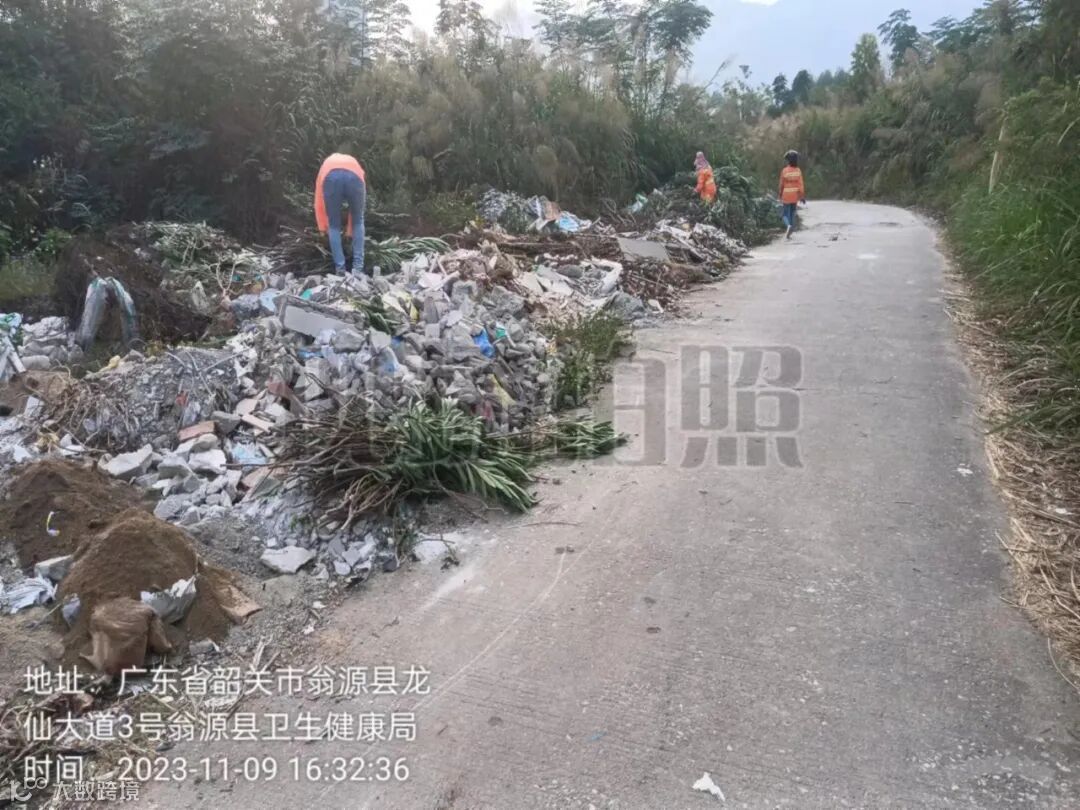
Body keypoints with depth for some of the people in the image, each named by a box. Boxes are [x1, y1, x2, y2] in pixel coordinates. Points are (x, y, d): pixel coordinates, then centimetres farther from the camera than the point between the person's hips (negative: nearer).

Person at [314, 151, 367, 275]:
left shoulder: (326, 164, 42)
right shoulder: (354, 163, 44)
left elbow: (318, 203, 36)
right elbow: (357, 209, 43)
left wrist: (322, 227, 46)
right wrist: (350, 230, 53)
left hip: (331, 177, -1)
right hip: (354, 177, 1)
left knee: (334, 226, 19)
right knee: (358, 222, 24)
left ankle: (340, 268, 17)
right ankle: (358, 267, 19)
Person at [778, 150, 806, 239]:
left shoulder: (784, 170, -11)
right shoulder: (798, 170, -5)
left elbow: (781, 184, -3)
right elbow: (801, 184, -7)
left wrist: (780, 195, 11)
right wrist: (802, 196, -2)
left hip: (786, 196, -3)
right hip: (795, 196, 3)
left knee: (786, 214, 6)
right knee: (792, 214, 14)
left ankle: (789, 225, -25)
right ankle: (789, 234, 14)